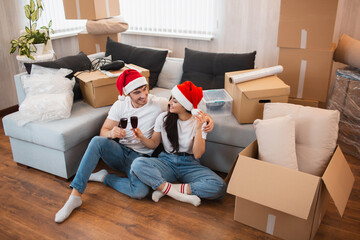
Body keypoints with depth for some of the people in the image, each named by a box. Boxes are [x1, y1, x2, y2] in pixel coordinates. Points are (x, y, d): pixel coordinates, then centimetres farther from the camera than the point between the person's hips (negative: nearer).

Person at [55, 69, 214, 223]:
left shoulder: (159, 104, -10)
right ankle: (75, 196, -25)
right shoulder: (120, 105, -2)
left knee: (141, 192, -32)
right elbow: (103, 131, -2)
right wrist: (111, 133, -28)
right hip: (120, 152, 2)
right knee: (97, 141, -31)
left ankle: (104, 177, -5)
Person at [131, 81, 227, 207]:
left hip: (189, 165, -1)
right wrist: (142, 137, -14)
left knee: (219, 187, -28)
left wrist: (198, 128, -24)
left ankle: (166, 189, -18)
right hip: (167, 162, 1)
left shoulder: (198, 122, -6)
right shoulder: (163, 118, -2)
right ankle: (181, 196, -22)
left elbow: (197, 154, -15)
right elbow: (154, 144, 7)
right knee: (137, 164, -31)